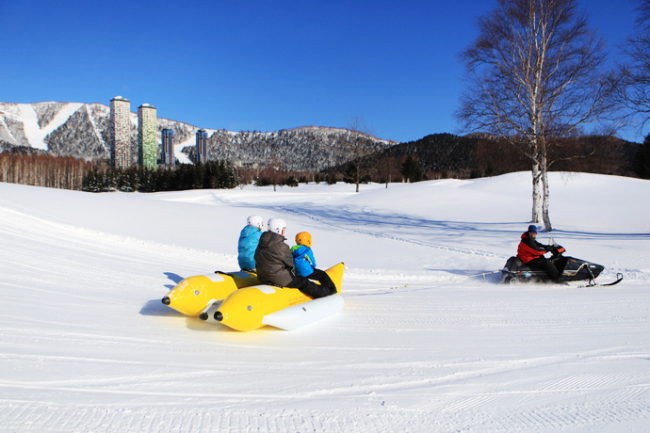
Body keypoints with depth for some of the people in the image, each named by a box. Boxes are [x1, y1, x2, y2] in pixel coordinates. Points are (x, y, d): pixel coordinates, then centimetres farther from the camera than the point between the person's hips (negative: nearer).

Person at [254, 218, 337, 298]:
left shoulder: (260, 246, 5)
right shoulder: (282, 247, -19)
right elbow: (290, 264, -9)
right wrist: (292, 274, 14)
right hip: (280, 279, -9)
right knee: (303, 283, 5)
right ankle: (327, 292, 16)